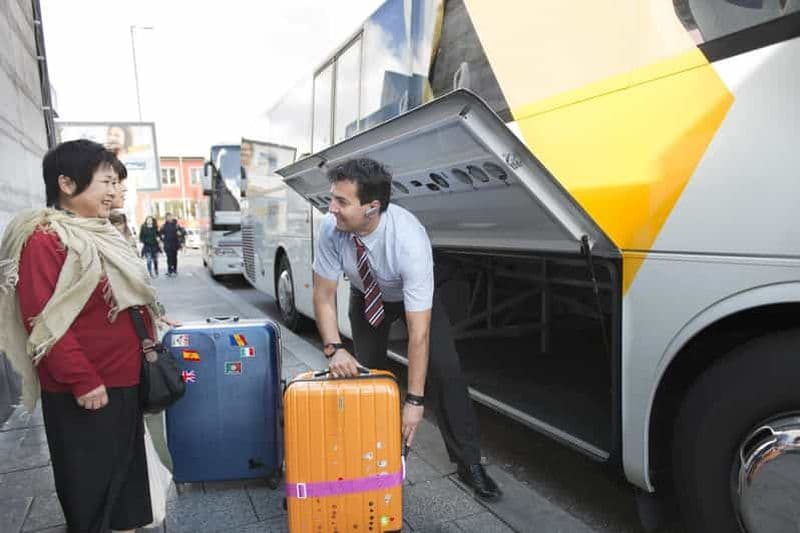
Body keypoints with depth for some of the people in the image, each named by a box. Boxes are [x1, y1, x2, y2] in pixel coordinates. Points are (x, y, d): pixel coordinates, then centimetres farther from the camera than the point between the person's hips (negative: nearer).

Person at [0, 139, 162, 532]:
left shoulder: (98, 233, 10)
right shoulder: (44, 239, -19)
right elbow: (43, 321, -23)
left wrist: (153, 322, 16)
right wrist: (82, 380, -22)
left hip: (123, 379, 9)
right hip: (82, 391, -9)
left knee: (126, 466, 21)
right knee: (89, 481, 8)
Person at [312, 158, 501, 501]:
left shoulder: (410, 240, -42)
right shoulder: (331, 229, -31)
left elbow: (419, 332, -39)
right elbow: (324, 295, -18)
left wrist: (414, 400, -36)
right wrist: (334, 348, -33)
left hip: (414, 295, -3)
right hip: (366, 296, 3)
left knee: (444, 370, -14)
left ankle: (469, 462, 3)